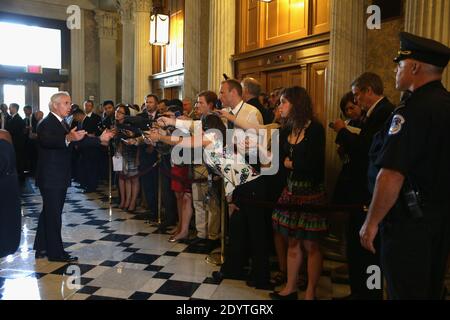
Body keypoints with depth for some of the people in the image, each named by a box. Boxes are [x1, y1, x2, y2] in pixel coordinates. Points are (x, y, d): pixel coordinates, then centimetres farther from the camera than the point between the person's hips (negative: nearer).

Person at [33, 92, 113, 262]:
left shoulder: (63, 123, 15)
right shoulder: (47, 123, -15)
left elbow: (79, 140, 15)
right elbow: (47, 141, -37)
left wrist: (100, 139, 10)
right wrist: (68, 138, -54)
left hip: (59, 178, 10)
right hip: (50, 178, -10)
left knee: (49, 213, 16)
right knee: (53, 214, -2)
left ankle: (42, 248, 27)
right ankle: (56, 252, 7)